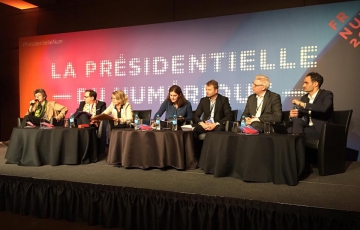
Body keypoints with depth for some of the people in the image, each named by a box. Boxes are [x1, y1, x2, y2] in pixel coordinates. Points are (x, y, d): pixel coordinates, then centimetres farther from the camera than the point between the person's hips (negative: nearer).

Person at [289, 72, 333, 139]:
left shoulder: (327, 94, -2)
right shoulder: (304, 98, 15)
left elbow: (323, 108, -24)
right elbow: (299, 117, 14)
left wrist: (302, 104, -23)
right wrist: (292, 116, -10)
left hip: (321, 130, -5)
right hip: (307, 128, 5)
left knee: (296, 129, -28)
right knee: (297, 120, -25)